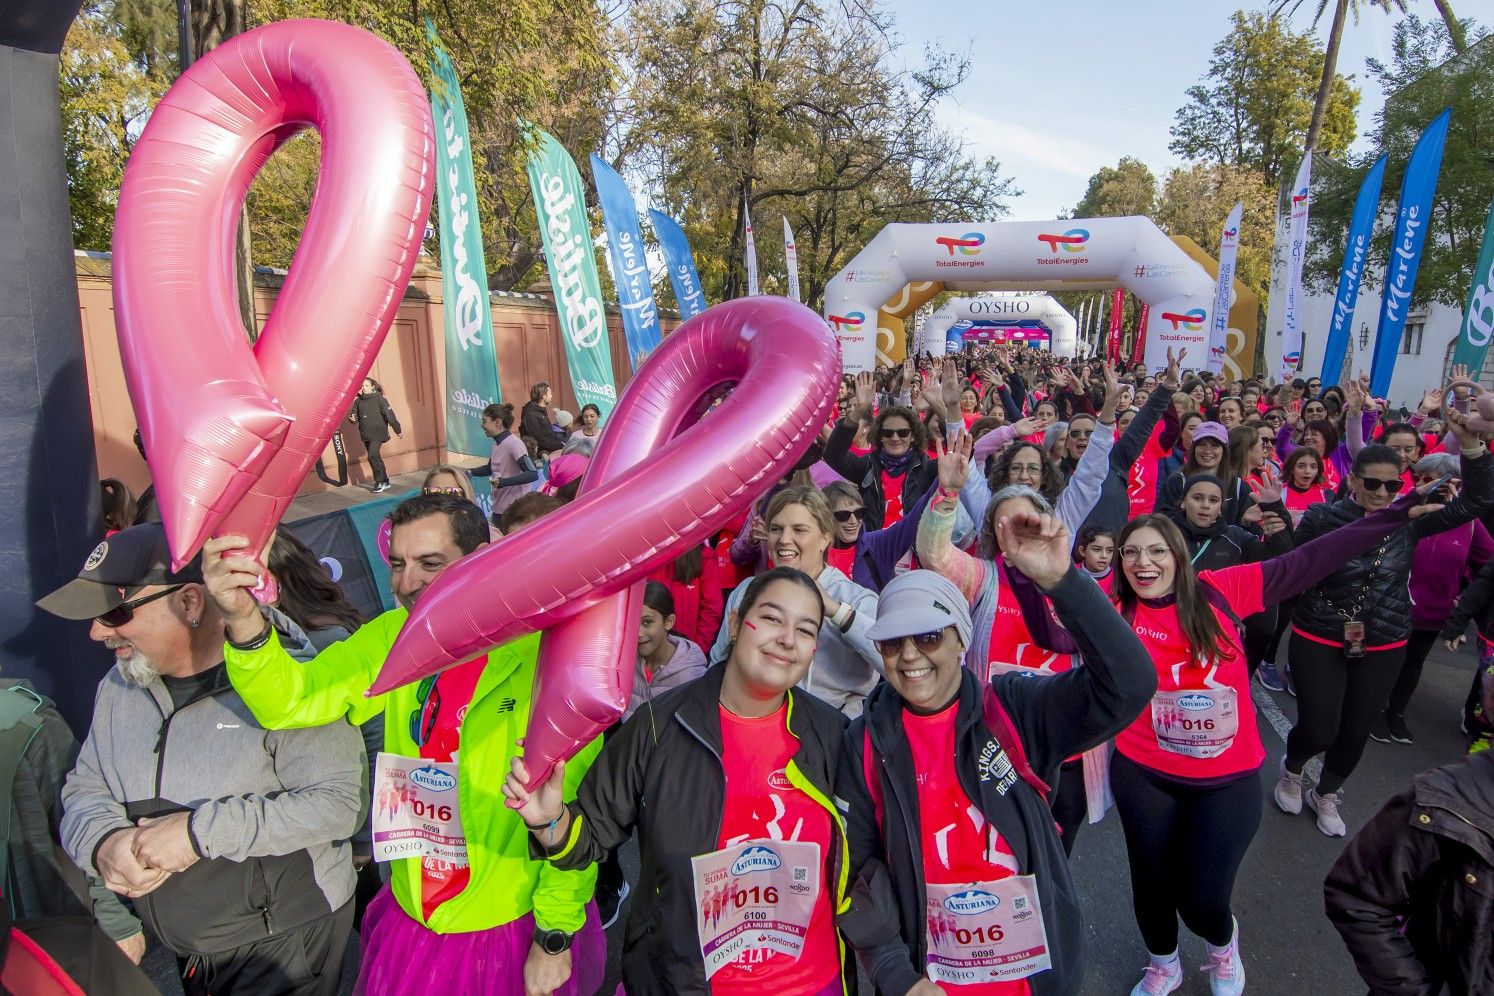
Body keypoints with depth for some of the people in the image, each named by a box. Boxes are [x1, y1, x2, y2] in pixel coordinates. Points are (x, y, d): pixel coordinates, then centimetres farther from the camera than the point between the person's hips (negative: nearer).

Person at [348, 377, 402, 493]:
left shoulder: (379, 399, -8)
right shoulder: (358, 401, 7)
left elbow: (389, 414, -9)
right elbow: (354, 415, 12)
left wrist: (398, 430, -10)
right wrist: (352, 418, -12)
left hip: (378, 433, -6)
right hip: (365, 434, 6)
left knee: (372, 456, -17)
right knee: (375, 457, 13)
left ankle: (380, 482, -5)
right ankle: (385, 482, 24)